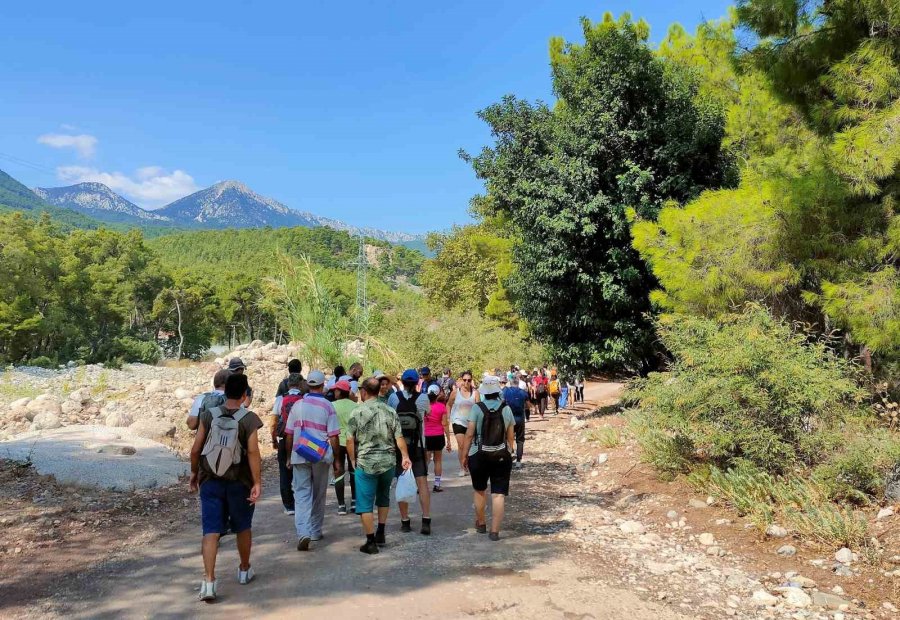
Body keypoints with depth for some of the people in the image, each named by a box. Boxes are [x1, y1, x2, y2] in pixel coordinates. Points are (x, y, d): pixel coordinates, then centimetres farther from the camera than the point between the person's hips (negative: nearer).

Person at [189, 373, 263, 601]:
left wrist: (194, 473, 13)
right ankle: (244, 570, 34)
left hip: (210, 482, 1)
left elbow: (195, 449, -1)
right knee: (243, 527, 18)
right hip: (239, 482, -1)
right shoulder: (249, 419, -11)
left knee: (211, 531, 1)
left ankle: (209, 580, -11)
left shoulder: (208, 415, -3)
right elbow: (253, 452, -17)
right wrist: (257, 482, -15)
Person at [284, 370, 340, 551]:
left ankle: (303, 532, -15)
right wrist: (336, 459, 2)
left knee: (301, 495, 1)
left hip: (299, 456, 1)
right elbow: (333, 437, -7)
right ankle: (315, 531, 25)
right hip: (321, 457, -1)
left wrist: (289, 456, 16)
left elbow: (289, 434, 5)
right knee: (318, 496, 14)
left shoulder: (297, 405, 1)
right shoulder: (328, 407, -6)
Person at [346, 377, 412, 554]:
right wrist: (405, 456, -2)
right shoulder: (390, 411, 2)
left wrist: (353, 460, 5)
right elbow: (399, 437, -4)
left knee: (365, 504, 4)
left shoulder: (357, 412, -7)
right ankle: (381, 534, 27)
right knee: (383, 498, 23)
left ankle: (371, 542, 4)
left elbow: (350, 441, -6)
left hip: (365, 463, -4)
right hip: (388, 462, 4)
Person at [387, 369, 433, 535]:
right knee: (423, 483, 2)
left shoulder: (393, 397, -6)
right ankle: (426, 521, -5)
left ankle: (405, 521, 12)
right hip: (417, 446, -1)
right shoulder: (423, 398, -6)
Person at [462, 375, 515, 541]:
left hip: (479, 456, 0)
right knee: (499, 494, 2)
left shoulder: (477, 408, -7)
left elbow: (469, 434, -9)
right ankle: (495, 531, 0)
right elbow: (510, 437, 4)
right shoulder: (506, 409, 0)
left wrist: (465, 454, 1)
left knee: (479, 491, 19)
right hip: (502, 456, 1)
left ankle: (481, 523, 33)